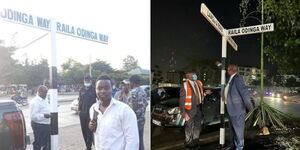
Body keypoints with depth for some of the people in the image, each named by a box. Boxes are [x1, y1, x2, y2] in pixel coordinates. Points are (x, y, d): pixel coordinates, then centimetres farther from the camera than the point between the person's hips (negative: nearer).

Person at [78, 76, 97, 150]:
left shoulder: (94, 89, -5)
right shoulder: (81, 90, 9)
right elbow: (80, 100, 16)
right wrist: (79, 109, 9)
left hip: (91, 113, -5)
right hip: (82, 113, 5)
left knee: (89, 131, -4)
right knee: (84, 130, 11)